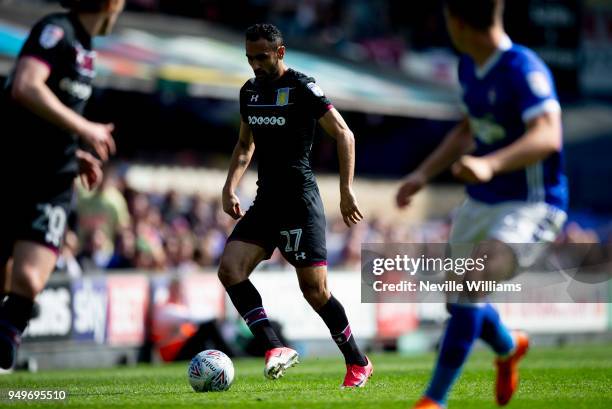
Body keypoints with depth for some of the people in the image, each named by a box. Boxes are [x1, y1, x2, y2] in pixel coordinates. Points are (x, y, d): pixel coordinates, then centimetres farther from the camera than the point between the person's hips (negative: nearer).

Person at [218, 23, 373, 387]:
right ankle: (276, 349, -13)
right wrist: (230, 188, 12)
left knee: (315, 290, -7)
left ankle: (358, 364, 9)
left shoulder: (302, 88, -10)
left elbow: (344, 135, -9)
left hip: (300, 200, -7)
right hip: (265, 201, 7)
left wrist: (347, 190, -13)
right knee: (229, 269, -12)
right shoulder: (250, 91, 12)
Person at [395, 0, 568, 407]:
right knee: (460, 301, 15)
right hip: (481, 203, 9)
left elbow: (547, 136, -36)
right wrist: (424, 174, 16)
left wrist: (490, 165, -50)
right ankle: (509, 348, 48)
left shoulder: (524, 69, -21)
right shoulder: (470, 67, 5)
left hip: (532, 206, -9)